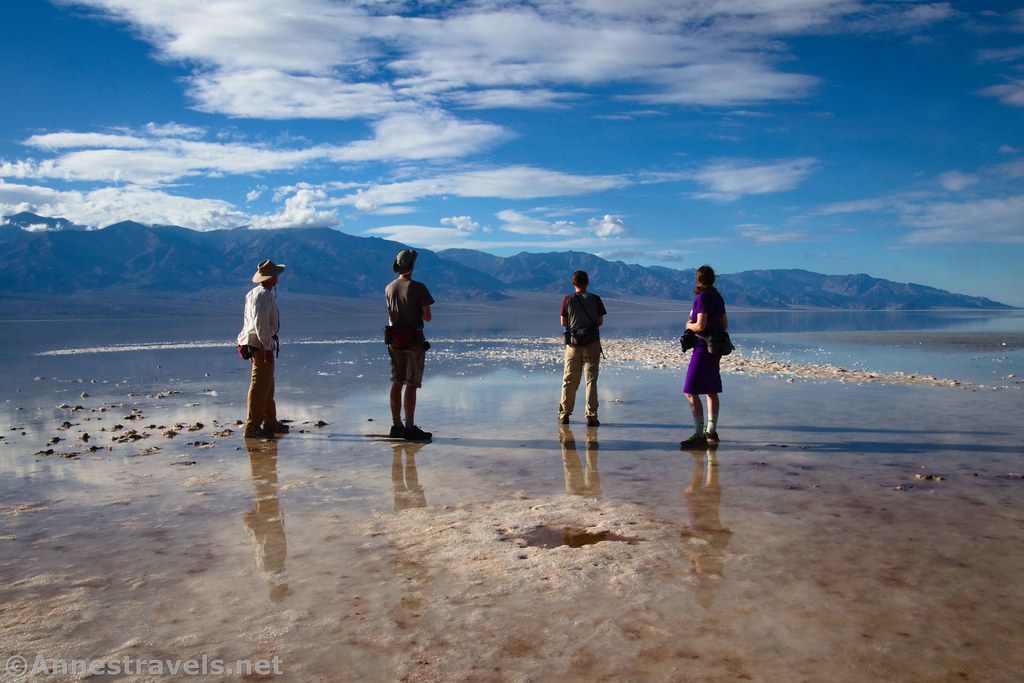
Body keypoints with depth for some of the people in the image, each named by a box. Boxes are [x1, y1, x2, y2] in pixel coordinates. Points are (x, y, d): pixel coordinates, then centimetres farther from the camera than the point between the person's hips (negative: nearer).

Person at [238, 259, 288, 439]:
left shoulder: (253, 293, 16)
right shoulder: (262, 296, -17)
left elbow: (249, 321, 22)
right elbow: (261, 324, -22)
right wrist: (267, 348, -22)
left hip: (254, 343, 11)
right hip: (261, 345, -11)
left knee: (268, 385, 17)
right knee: (259, 386, -8)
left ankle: (270, 422, 25)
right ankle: (252, 426, -6)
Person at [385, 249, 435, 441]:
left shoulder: (389, 288, 6)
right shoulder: (418, 288, -12)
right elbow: (427, 317, -11)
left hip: (394, 340, 6)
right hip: (414, 340, -6)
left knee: (396, 383, 11)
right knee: (411, 385, -3)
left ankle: (396, 426, 16)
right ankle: (409, 428, -2)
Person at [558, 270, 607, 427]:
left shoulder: (567, 299, -2)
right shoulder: (595, 299, -3)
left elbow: (563, 323, 1)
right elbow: (600, 322, 1)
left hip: (573, 344, 1)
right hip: (592, 343, -1)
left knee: (569, 380, 11)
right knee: (591, 380, 1)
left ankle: (564, 414, 18)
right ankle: (591, 416, -2)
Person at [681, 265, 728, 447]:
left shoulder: (703, 297, -15)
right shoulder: (718, 297, 10)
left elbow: (700, 325, -21)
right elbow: (725, 325, 16)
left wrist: (689, 325, -2)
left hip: (703, 347, -9)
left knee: (690, 392, -9)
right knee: (711, 391, 16)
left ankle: (699, 435, -12)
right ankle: (711, 432, 24)